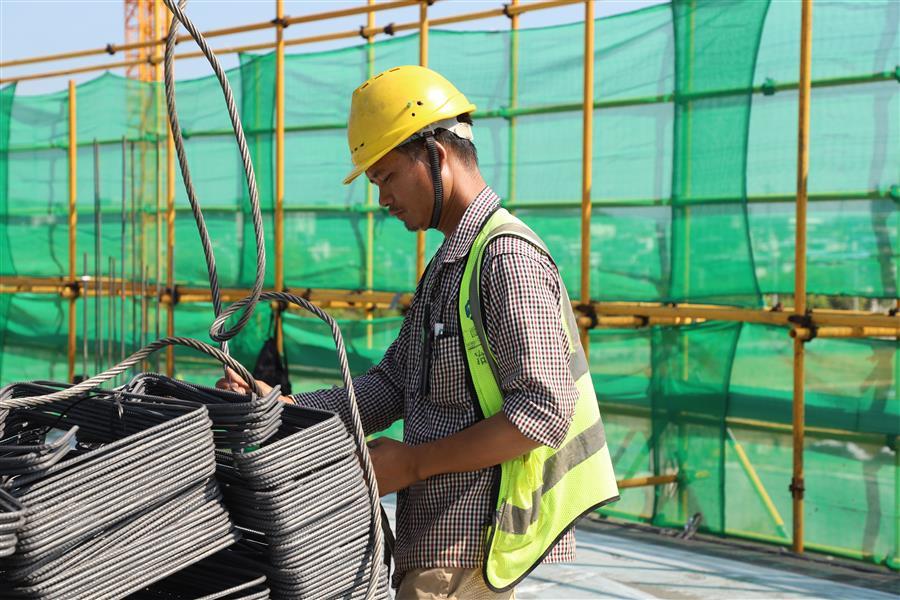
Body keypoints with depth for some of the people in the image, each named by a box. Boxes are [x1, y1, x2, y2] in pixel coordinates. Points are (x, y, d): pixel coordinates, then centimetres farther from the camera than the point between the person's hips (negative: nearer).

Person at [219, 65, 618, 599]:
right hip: (443, 538, 9)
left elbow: (543, 411, -21)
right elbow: (390, 386, 13)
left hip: (471, 547, -9)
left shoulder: (507, 255, -15)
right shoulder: (448, 265, 17)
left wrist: (412, 462, -16)